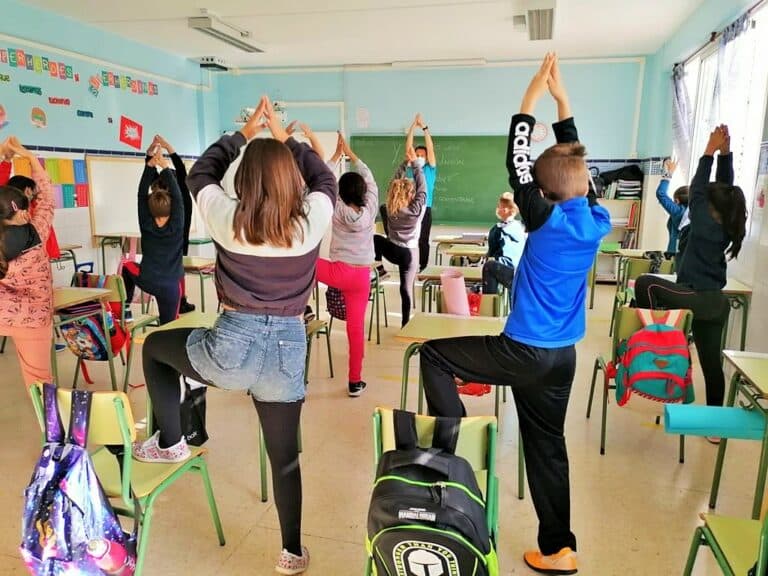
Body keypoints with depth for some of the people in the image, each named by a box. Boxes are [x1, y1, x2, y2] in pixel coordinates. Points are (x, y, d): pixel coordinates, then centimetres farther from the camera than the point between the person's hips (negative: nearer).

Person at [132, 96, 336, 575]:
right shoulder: (311, 220, -5)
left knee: (155, 346, 29)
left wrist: (246, 133, 22)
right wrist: (284, 138, 21)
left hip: (232, 347, -2)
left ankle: (170, 442, 32)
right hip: (288, 349, 2)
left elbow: (201, 173, 14)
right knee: (285, 456, 20)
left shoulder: (228, 218, -6)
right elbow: (326, 179, 17)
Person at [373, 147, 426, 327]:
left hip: (392, 251, 2)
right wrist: (415, 163, -5)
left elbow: (395, 181, 2)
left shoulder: (390, 208, -5)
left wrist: (405, 163, 4)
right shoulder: (416, 209, -15)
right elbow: (422, 187, -8)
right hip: (410, 253, -2)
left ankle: (379, 268, 19)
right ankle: (406, 324, 9)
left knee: (376, 238, 30)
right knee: (406, 288, 3)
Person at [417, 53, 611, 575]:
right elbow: (575, 161, 13)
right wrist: (562, 99, 15)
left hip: (525, 352, -7)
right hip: (563, 356, 7)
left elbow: (516, 163, -8)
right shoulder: (599, 221, 1)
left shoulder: (548, 221, -15)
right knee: (548, 445, 17)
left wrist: (531, 99, -1)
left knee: (433, 355, 6)